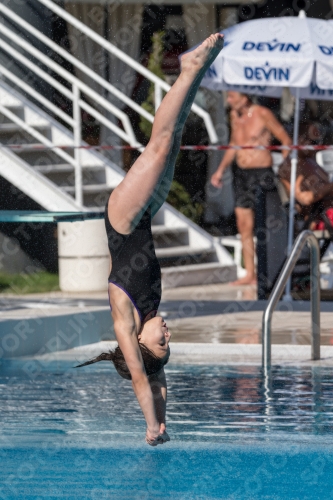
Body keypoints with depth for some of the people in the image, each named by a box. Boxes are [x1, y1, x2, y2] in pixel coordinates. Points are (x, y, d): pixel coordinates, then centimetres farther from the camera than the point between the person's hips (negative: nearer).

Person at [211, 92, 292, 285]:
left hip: (262, 174, -7)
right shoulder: (234, 115, 10)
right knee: (244, 226, 6)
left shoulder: (263, 114, -12)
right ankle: (250, 275, 12)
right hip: (241, 174, 7)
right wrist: (221, 170, 17)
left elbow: (286, 141, -9)